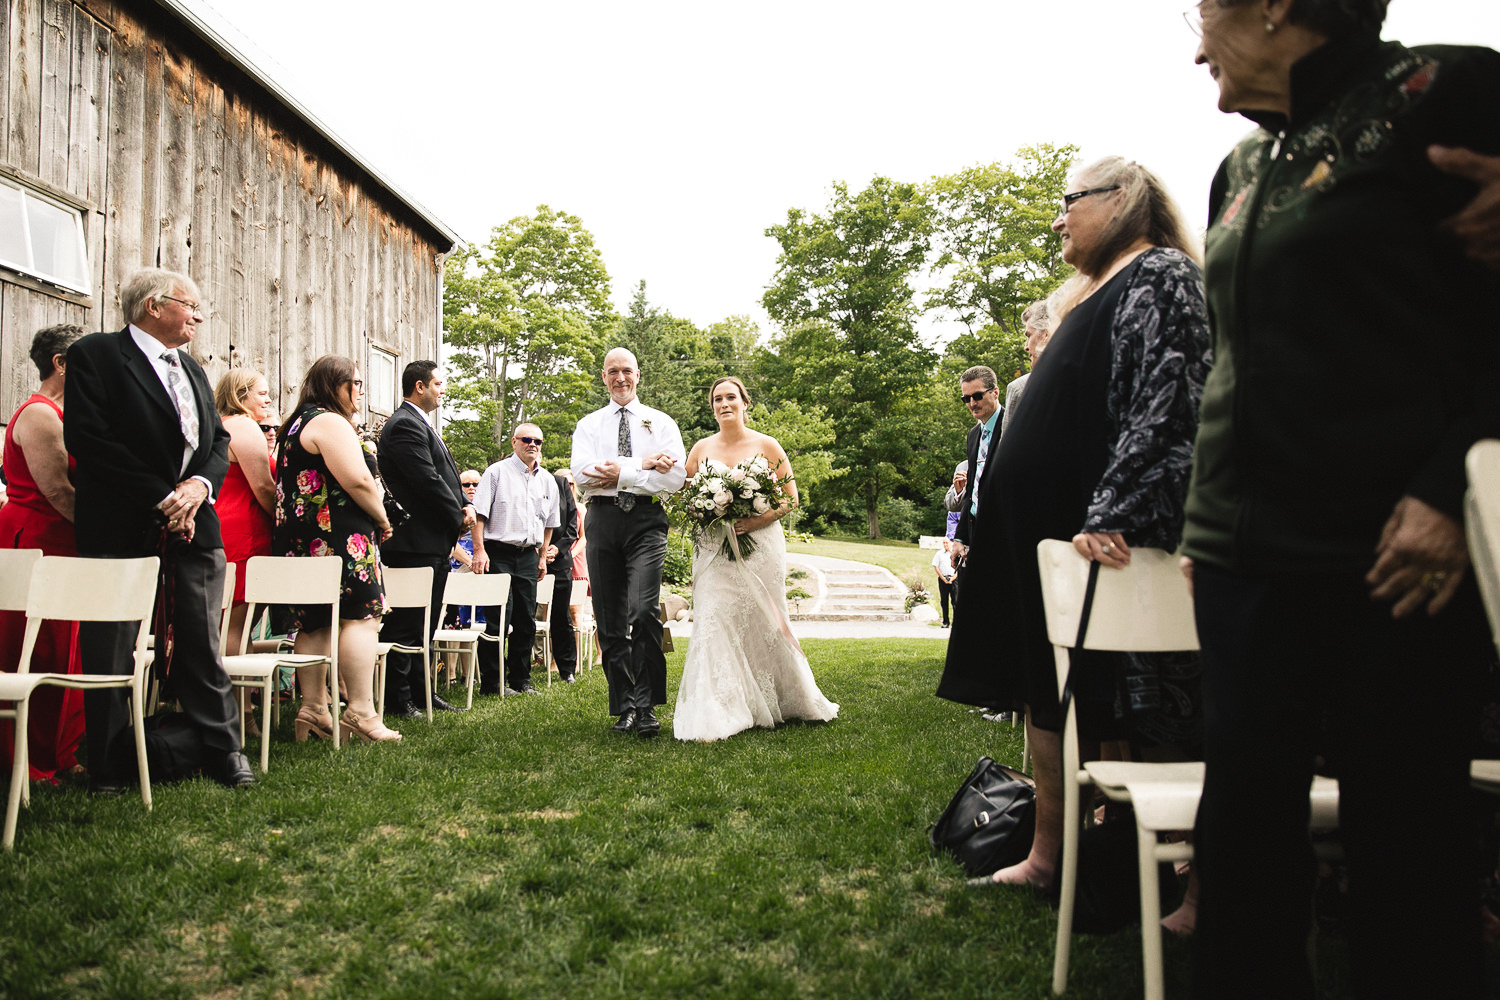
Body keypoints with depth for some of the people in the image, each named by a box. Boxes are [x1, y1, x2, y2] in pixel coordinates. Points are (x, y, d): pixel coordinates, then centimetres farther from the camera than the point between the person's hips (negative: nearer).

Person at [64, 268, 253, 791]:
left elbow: (219, 442, 17)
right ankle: (111, 766, 12)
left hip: (193, 525, 6)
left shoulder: (193, 370, 20)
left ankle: (222, 752, 14)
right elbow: (88, 439, -13)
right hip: (122, 527, -5)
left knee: (202, 644, 7)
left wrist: (200, 484, -6)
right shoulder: (94, 354, -2)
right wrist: (161, 498, -15)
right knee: (111, 649, 2)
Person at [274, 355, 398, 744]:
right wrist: (383, 521, -5)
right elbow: (356, 481, -20)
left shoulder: (297, 424, 22)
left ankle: (314, 711, 13)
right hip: (338, 536, -10)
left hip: (300, 537, 10)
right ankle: (361, 713, -13)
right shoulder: (331, 422, -10)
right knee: (360, 616, -10)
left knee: (315, 624, 10)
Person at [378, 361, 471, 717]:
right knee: (405, 624, -4)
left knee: (425, 623, 15)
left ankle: (420, 691, 24)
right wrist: (458, 517, -10)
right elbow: (428, 480, -20)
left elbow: (446, 475, 20)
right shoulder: (404, 425, -14)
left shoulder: (419, 424, 20)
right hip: (415, 540, -11)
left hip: (433, 542, 11)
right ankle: (398, 699, 3)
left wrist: (466, 503, 3)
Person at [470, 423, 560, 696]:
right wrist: (479, 550, -14)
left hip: (529, 556, 5)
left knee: (526, 621, 7)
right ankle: (490, 682, 0)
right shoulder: (497, 472, -1)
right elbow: (479, 513, -6)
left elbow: (549, 522, 23)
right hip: (498, 553, -5)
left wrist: (542, 556, 18)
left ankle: (521, 679, 16)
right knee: (499, 619, -8)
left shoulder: (547, 480, 15)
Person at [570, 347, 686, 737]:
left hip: (646, 520, -2)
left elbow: (676, 477, -2)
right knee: (610, 621, 2)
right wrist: (644, 464, -8)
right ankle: (624, 708, 11)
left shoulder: (661, 423, 12)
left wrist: (621, 474, -8)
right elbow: (582, 473, -4)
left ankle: (646, 707, -11)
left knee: (644, 610, -19)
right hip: (602, 520, 2)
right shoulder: (589, 425, 15)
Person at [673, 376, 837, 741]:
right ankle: (715, 717, -8)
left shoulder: (767, 446, 3)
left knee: (763, 624, 4)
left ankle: (790, 702, 25)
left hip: (760, 546, -1)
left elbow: (790, 498, 2)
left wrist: (757, 520, -14)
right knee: (714, 624, -9)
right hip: (714, 550, 2)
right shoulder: (701, 449, 9)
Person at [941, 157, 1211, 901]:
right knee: (1046, 692, 11)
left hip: (1100, 540, -10)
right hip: (1046, 531, 10)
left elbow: (1165, 407, -20)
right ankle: (1046, 854, 20)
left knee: (1099, 701, -4)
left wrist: (1111, 519, -28)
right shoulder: (1099, 289, 22)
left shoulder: (1161, 276, -7)